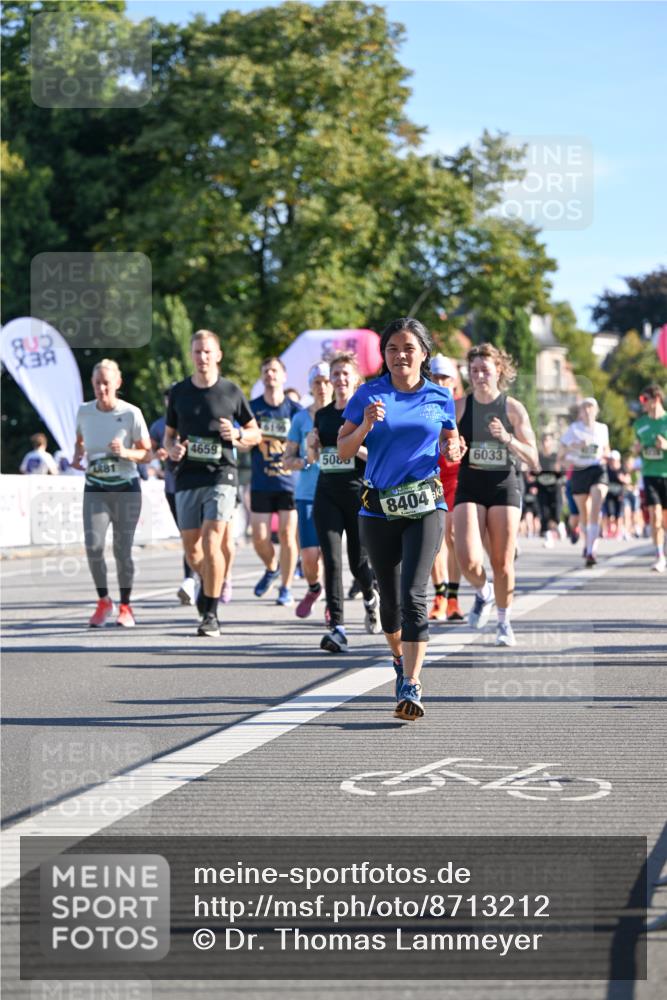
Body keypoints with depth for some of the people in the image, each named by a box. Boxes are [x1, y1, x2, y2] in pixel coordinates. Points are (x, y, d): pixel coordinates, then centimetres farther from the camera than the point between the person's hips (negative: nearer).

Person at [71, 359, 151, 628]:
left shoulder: (131, 413, -9)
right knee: (93, 546, -14)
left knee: (122, 550, -1)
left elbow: (146, 453, -3)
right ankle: (103, 601, 7)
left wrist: (126, 453, -23)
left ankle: (125, 606, 19)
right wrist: (77, 456, -2)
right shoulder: (84, 411, 0)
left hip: (126, 489, -2)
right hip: (95, 490, 2)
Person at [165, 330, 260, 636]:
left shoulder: (231, 392, 2)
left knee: (211, 543, -15)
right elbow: (169, 434, 17)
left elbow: (255, 433, 12)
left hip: (220, 475, -3)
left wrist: (237, 433, -10)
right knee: (191, 548, 7)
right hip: (187, 477, 3)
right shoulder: (179, 392, 8)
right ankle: (207, 582, 40)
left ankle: (211, 614, -8)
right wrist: (172, 449, -6)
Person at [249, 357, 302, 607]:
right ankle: (272, 568, 29)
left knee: (287, 534, -3)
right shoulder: (252, 408, 5)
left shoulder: (295, 409, 3)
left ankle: (286, 588, 10)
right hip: (261, 483, 1)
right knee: (260, 537, -2)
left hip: (289, 481, -1)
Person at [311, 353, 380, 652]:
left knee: (358, 561, 6)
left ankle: (371, 597, 41)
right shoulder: (322, 415, 11)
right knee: (331, 560, -9)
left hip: (359, 494, -3)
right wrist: (312, 446, 1)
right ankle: (337, 628, -12)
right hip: (327, 494, 3)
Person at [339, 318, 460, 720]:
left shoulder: (440, 397, 4)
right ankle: (400, 659, 40)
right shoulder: (369, 395, 1)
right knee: (390, 596, 11)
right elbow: (343, 451, 2)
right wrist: (365, 426, -16)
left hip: (425, 505, -1)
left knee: (413, 593, -16)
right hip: (379, 508, 1)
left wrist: (451, 450, -6)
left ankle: (412, 687, -18)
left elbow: (449, 441, 17)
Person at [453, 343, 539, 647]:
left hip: (505, 487, 0)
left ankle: (504, 622, 24)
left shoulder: (513, 408, -1)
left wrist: (507, 438, -17)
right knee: (469, 560, -17)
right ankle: (483, 593, 18)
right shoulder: (459, 406, 1)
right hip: (468, 488, 0)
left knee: (502, 563, 2)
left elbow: (532, 460, -2)